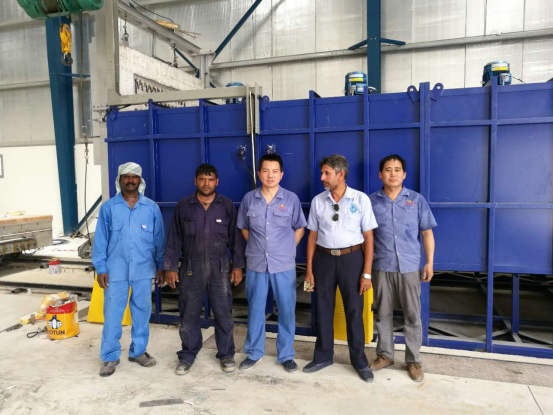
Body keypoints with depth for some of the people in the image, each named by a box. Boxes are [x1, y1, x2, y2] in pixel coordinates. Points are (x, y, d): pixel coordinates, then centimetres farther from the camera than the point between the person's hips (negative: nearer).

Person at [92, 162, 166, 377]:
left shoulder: (152, 207, 1)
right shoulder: (108, 207, 0)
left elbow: (159, 239, 5)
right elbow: (100, 239, 1)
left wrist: (161, 266, 4)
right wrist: (100, 268, -2)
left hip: (143, 270, 1)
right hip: (115, 270, -1)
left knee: (142, 311, 11)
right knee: (112, 313, 5)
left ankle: (138, 351, 28)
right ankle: (110, 357, 21)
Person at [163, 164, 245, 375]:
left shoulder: (227, 205, 1)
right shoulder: (183, 206, 1)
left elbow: (236, 237, 3)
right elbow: (174, 239, 3)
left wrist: (238, 265, 1)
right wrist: (170, 267, 1)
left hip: (219, 268, 0)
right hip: (191, 268, 1)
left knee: (223, 314, 7)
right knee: (189, 315, 9)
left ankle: (226, 354, 25)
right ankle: (187, 356, 28)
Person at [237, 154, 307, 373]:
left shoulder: (291, 199, -2)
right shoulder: (248, 199, 1)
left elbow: (299, 228, 9)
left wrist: (287, 249, 3)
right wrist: (257, 247, 8)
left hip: (284, 265, -1)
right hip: (256, 264, 1)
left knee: (286, 310, 7)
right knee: (255, 309, 12)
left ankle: (286, 355, 25)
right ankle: (253, 352, 30)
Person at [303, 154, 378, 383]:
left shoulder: (360, 199, -6)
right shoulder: (318, 201, 1)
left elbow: (368, 238, -4)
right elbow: (312, 236, 6)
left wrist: (367, 273, -8)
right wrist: (309, 269, 4)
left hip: (351, 257, -2)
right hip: (324, 258, 3)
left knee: (354, 311, 7)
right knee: (323, 310, 12)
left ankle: (359, 361, 25)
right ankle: (323, 356, 30)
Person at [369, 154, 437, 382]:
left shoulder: (417, 200, 2)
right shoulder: (371, 201, 2)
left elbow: (427, 233, 5)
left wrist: (430, 262, -1)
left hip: (410, 266, 0)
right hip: (381, 266, 1)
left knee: (413, 315, 6)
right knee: (383, 313, 11)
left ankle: (413, 359, 22)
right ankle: (385, 354, 28)